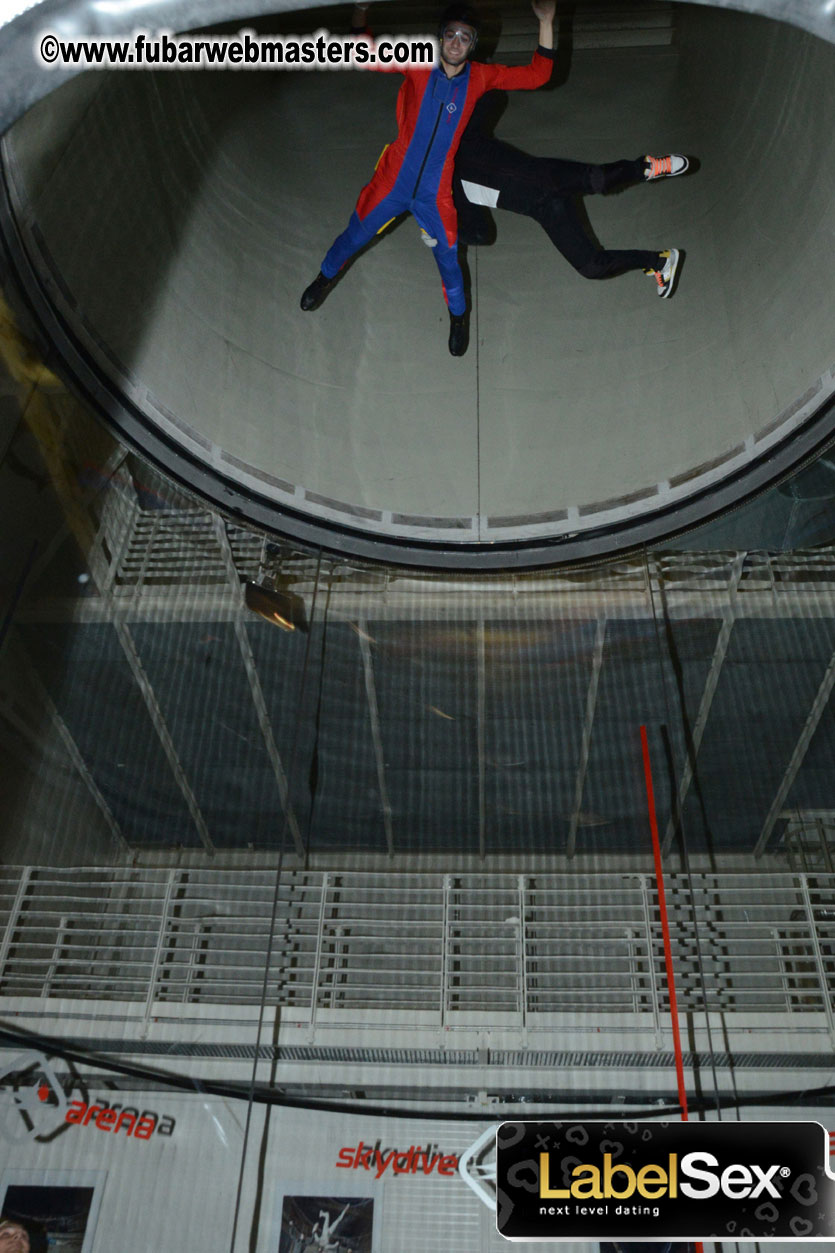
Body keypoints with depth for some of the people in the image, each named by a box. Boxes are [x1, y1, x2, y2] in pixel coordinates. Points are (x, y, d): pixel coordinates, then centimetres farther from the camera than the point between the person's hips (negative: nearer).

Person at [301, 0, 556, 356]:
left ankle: (458, 316, 39)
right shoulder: (419, 64, -8)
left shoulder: (480, 77, -4)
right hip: (393, 181, 0)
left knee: (448, 260, 10)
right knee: (353, 238, 17)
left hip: (435, 194, 0)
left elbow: (536, 75, -4)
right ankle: (326, 278, 48)